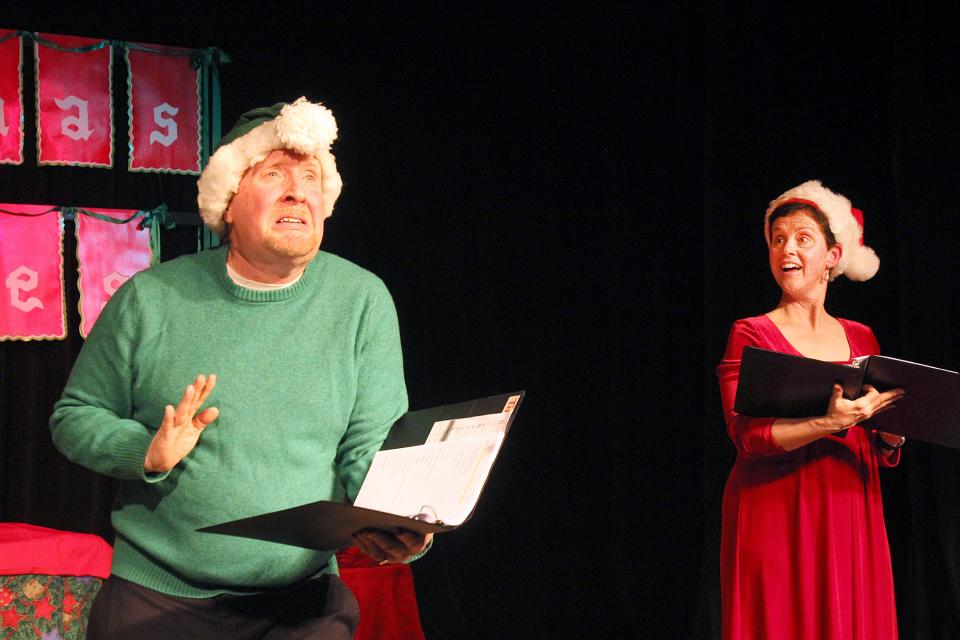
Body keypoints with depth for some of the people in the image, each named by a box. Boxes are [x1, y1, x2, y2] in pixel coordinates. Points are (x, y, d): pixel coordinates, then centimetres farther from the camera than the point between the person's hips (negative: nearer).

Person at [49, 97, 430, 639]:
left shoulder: (362, 301, 0)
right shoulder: (150, 300, -1)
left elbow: (374, 449, -3)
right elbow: (74, 417, 6)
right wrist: (149, 452, -14)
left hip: (302, 594, 0)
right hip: (156, 593, 0)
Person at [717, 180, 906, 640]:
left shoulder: (861, 338, 11)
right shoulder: (750, 335, -1)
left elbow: (882, 453, 15)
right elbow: (746, 435, -13)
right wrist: (830, 423, -25)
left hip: (851, 519, 4)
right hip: (777, 519, -4)